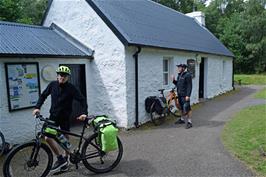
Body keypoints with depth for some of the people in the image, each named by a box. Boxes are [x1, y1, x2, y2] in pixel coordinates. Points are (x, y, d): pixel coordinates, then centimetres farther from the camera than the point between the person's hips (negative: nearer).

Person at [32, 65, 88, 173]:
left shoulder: (71, 88, -11)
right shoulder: (52, 85, -2)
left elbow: (82, 100, -12)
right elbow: (43, 95, 10)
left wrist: (84, 113, -25)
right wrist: (37, 107, -3)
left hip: (65, 117, -2)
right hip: (53, 115, 3)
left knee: (65, 139, 9)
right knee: (48, 137, -12)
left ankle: (65, 159, 30)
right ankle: (61, 158, 3)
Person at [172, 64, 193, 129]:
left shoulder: (187, 75, -13)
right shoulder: (179, 75, 14)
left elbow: (189, 86, -17)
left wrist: (188, 95, -22)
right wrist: (174, 80, 1)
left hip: (185, 95, -9)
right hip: (180, 94, 9)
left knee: (187, 109, -6)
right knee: (182, 108, 19)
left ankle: (189, 122, 1)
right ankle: (182, 119, 32)